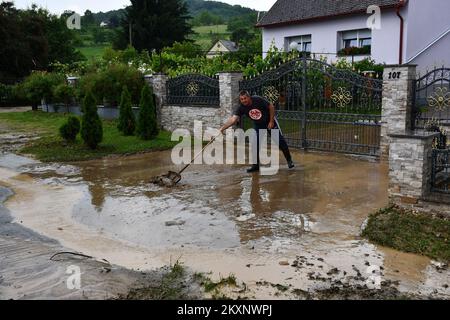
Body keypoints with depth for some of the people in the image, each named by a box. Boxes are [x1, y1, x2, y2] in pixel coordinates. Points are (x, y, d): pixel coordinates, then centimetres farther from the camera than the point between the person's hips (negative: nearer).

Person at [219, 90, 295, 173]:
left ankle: (289, 160, 15)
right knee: (256, 144, -5)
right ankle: (256, 165, 6)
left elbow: (271, 107, -18)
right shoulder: (241, 108, -21)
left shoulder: (258, 100, -29)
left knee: (280, 140, 0)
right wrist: (223, 128, -43)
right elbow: (233, 119, -30)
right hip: (258, 126, 3)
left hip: (269, 122, -3)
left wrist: (271, 121, -17)